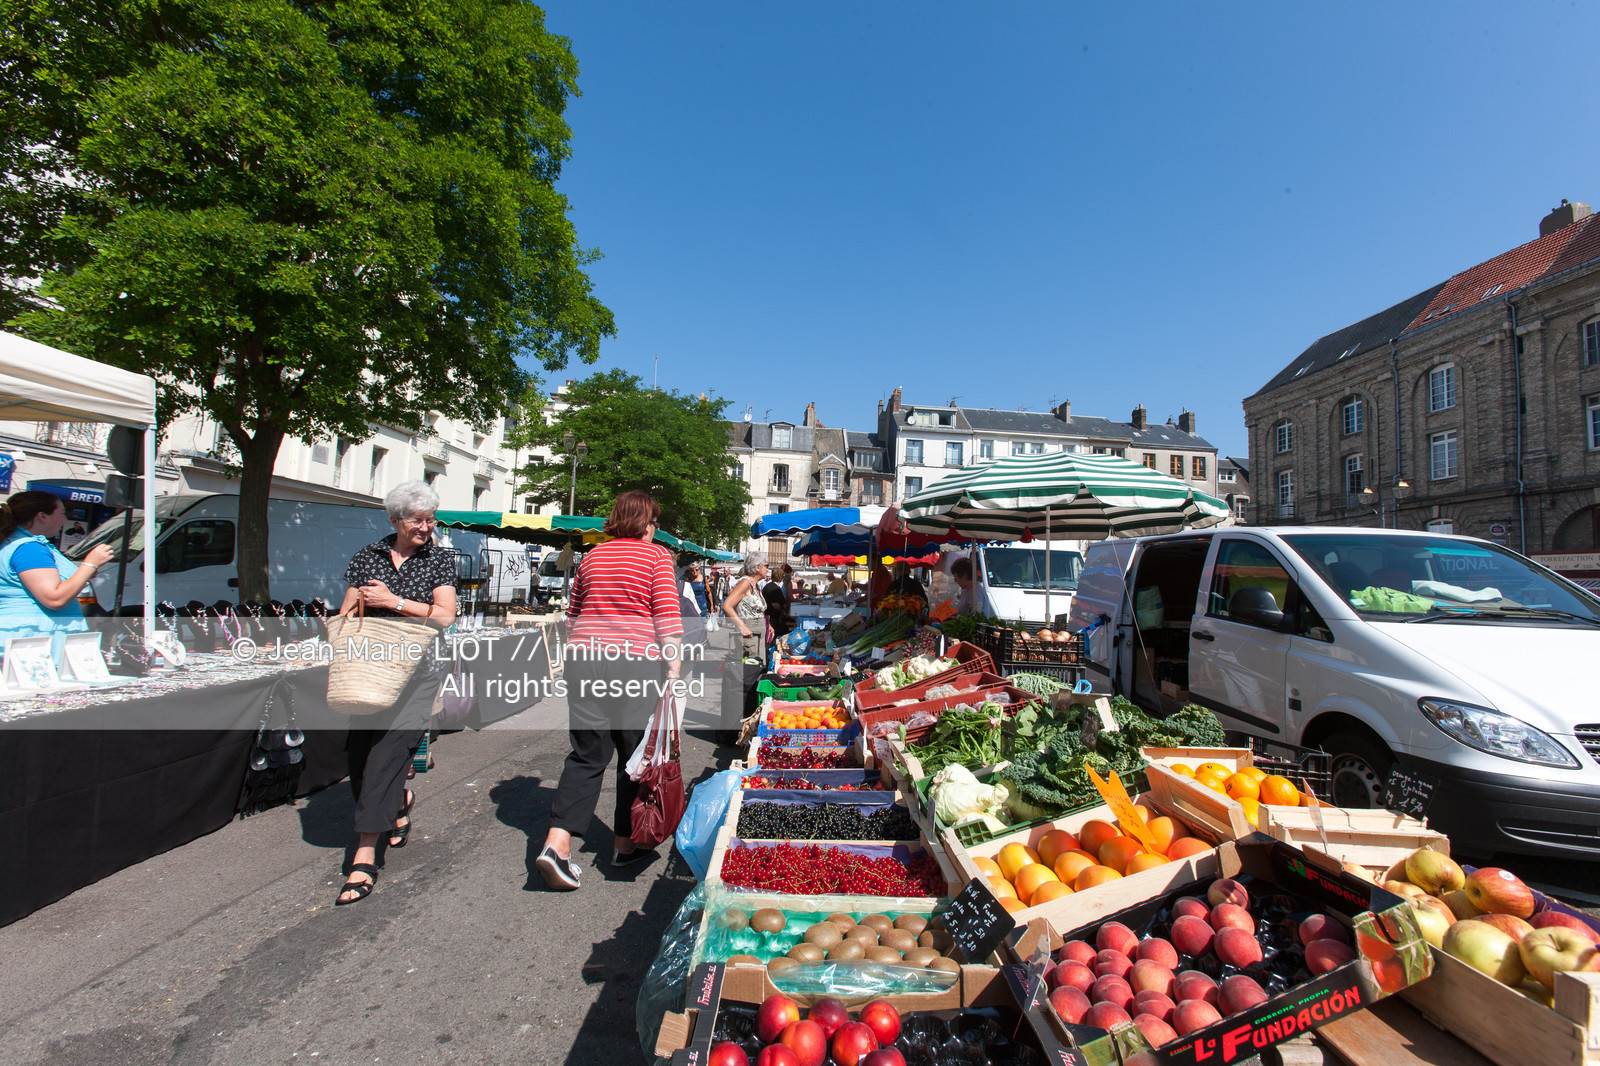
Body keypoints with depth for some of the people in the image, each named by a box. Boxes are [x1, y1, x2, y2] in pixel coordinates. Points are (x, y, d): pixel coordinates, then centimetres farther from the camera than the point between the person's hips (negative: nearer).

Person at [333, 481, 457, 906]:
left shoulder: (441, 559, 3)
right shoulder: (369, 556, 10)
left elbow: (444, 616, -7)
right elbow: (345, 613, 13)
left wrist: (393, 601, -13)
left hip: (416, 669, -3)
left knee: (388, 751, -10)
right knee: (358, 752, 5)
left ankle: (365, 857, -4)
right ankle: (401, 800, 37)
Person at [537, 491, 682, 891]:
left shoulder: (592, 557, 14)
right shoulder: (657, 556, -1)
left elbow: (572, 617, 20)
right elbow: (668, 618, -8)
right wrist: (673, 672, -6)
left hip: (585, 659, 5)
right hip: (637, 662, -4)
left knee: (587, 754, 9)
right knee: (636, 754, 11)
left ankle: (556, 843, -4)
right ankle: (625, 843, 22)